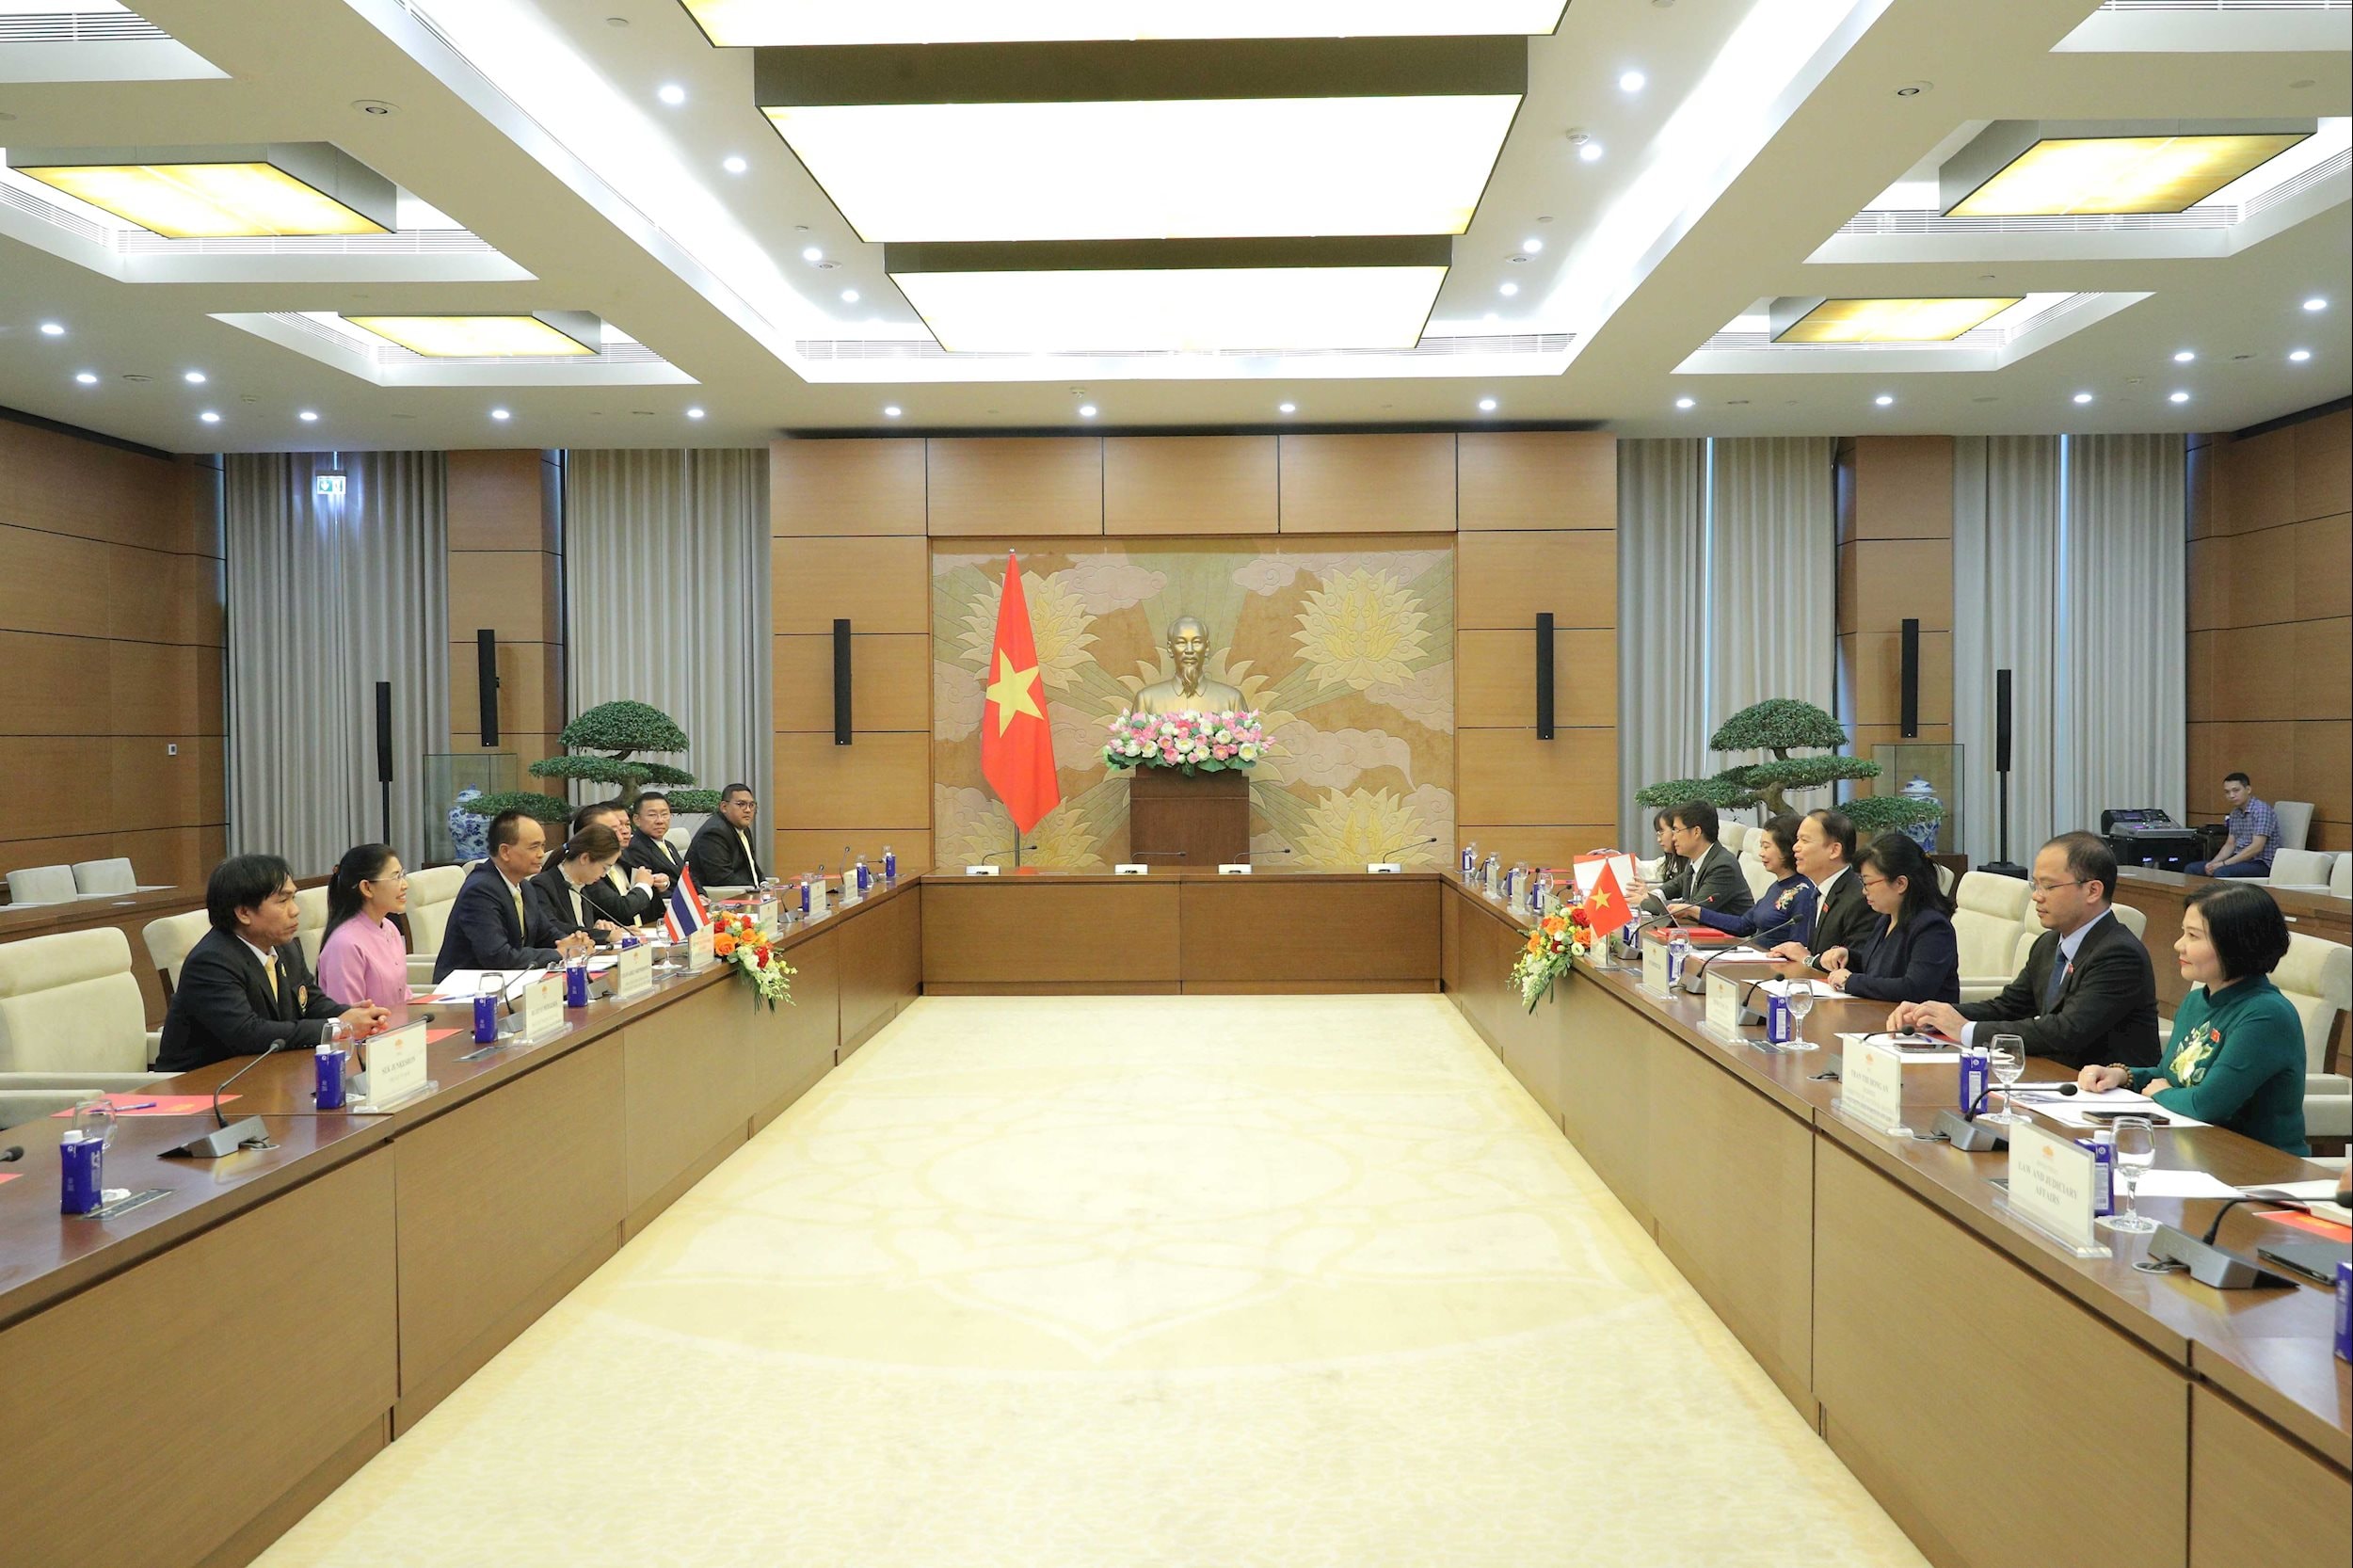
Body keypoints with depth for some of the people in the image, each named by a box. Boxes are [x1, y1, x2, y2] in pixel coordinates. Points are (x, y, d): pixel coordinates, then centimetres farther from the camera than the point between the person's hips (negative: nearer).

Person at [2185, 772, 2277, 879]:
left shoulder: (2261, 810, -13)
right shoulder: (2235, 813, 14)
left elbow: (2256, 847, -21)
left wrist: (2223, 864, -21)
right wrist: (2213, 863, -4)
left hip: (2261, 863, -8)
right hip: (2239, 859, 8)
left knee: (2221, 872, -35)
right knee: (2191, 868, -6)